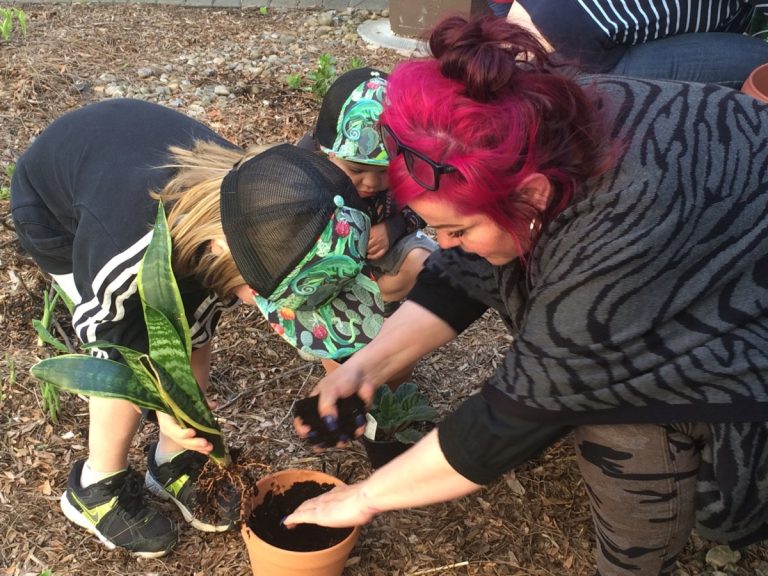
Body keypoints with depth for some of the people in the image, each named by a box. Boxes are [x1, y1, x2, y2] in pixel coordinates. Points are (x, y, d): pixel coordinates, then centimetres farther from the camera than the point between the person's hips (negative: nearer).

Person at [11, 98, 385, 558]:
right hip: (54, 206, -4)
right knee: (134, 356, -10)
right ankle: (98, 488, 13)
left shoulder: (260, 215, -31)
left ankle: (174, 462, 21)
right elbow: (103, 328, -23)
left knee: (195, 335, -1)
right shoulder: (126, 246, -45)